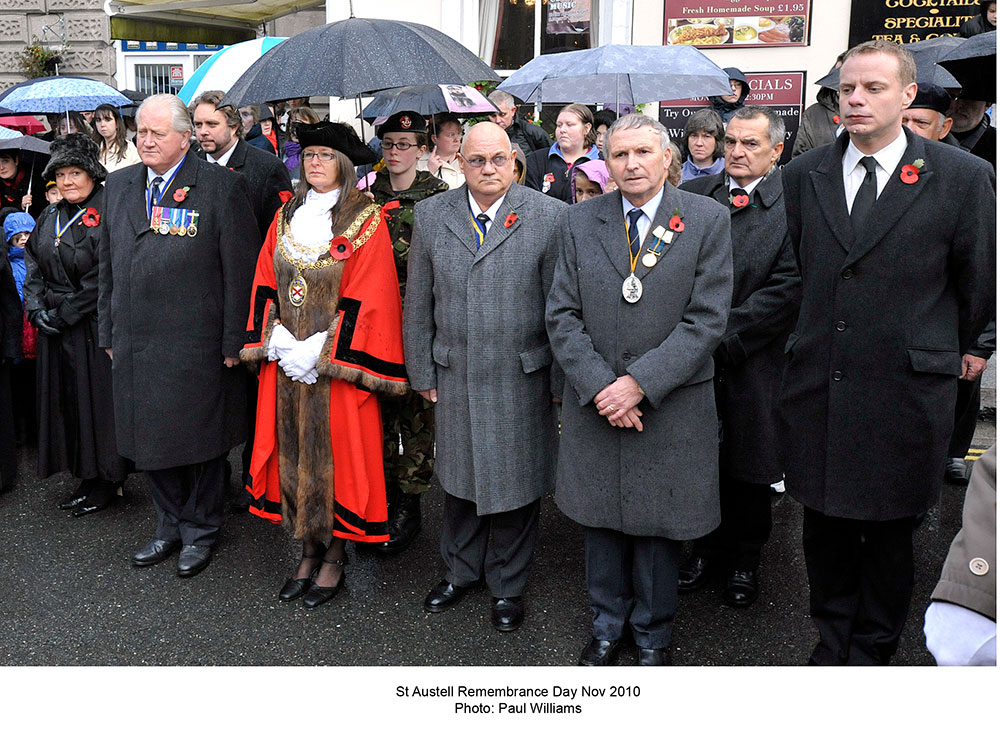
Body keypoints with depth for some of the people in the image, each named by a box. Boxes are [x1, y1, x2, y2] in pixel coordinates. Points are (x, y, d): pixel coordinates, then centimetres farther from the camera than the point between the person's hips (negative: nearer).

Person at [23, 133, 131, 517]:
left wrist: (64, 313, -13)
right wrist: (36, 308, -3)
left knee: (96, 401, 0)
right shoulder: (49, 218, 13)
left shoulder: (107, 216, -10)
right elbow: (33, 267, 13)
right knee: (64, 401, 11)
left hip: (93, 328, -7)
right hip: (53, 329, 7)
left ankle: (106, 482, 14)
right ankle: (85, 477, 23)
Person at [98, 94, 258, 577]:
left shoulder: (222, 186, -7)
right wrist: (109, 332, 14)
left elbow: (240, 270, -9)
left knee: (198, 440, 7)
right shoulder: (119, 186, 11)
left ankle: (200, 531, 26)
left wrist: (233, 341, -11)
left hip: (196, 346, -5)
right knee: (150, 439, 14)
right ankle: (170, 527, 32)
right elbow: (109, 265, 17)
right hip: (135, 345, 6)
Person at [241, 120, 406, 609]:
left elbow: (367, 298, -12)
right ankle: (309, 552, 23)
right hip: (286, 362, 5)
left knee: (334, 454, 2)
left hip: (336, 364, -5)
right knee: (294, 453, 10)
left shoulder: (366, 221, -7)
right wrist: (278, 341, -6)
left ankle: (334, 556, 16)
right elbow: (265, 286, 9)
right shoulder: (285, 218, 9)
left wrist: (320, 351, -16)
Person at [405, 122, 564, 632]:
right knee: (458, 476, 17)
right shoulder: (431, 215, 3)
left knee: (515, 482, 10)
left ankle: (507, 586, 32)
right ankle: (460, 571, 41)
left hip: (522, 380, -2)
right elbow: (418, 304, 7)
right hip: (454, 377, 3)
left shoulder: (548, 217, -7)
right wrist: (422, 373, 6)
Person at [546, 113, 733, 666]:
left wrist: (639, 382, -17)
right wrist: (599, 386, -13)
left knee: (659, 523, 11)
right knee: (601, 520, 14)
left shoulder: (708, 220, -4)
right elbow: (562, 316, -1)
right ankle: (607, 625, 37)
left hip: (671, 408, -2)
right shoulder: (577, 223, 3)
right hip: (594, 405, 2)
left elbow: (706, 319, -11)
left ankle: (653, 631, 34)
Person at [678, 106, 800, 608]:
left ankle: (745, 559, 30)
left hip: (754, 364, -3)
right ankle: (708, 548, 32)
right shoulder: (692, 195, 7)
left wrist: (723, 335, -15)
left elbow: (789, 286, -12)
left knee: (749, 468, 10)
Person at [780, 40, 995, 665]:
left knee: (889, 534, 11)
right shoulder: (803, 175, 4)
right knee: (825, 526, 14)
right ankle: (833, 642, 34)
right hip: (817, 388, 3)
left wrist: (938, 354, 14)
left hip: (903, 397, -2)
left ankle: (873, 652, 31)